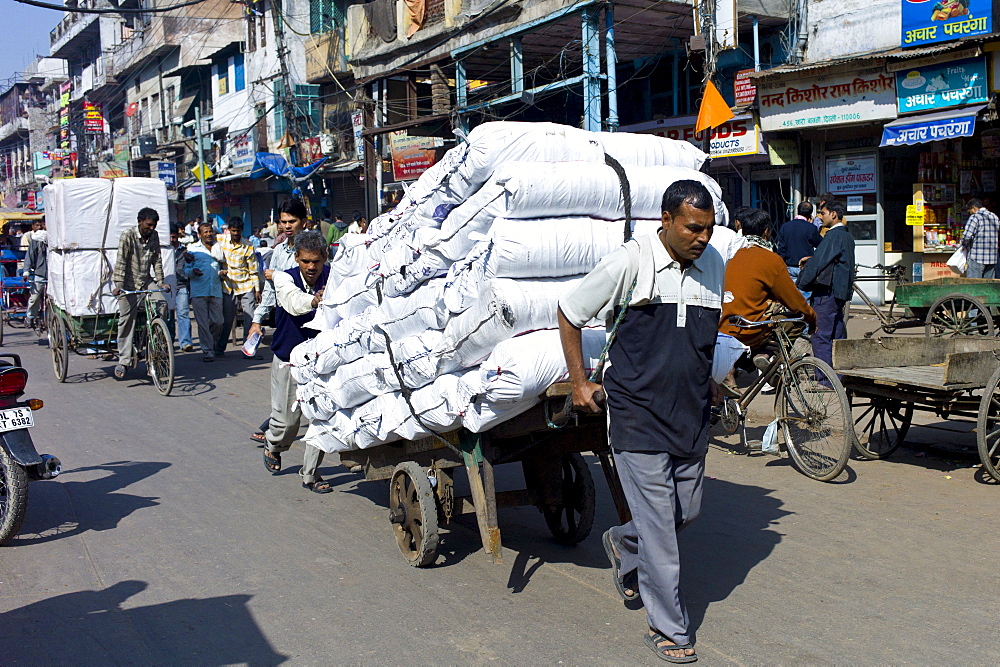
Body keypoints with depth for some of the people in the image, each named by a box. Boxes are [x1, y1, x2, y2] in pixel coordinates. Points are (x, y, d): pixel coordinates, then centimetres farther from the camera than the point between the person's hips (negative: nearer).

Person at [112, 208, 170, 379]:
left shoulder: (154, 236, 5)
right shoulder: (128, 236, -10)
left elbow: (157, 261, 8)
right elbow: (121, 262, -15)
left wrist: (161, 282, -1)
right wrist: (118, 285, -23)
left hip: (146, 282, 4)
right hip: (129, 285, -4)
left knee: (162, 305, -20)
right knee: (126, 320, -4)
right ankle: (123, 360, 3)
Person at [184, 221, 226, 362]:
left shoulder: (218, 248, 18)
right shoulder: (193, 249, 7)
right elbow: (186, 270, 5)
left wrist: (223, 272, 7)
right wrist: (192, 271, -17)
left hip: (216, 291, 3)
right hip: (199, 291, -3)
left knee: (217, 322, 0)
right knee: (203, 323, -5)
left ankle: (212, 347, 21)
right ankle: (207, 351, 0)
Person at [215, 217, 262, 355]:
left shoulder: (248, 247, -5)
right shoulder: (222, 240, 0)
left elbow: (254, 270, -1)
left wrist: (257, 289, -3)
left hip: (246, 287, -1)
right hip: (228, 287, 1)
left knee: (250, 319, -3)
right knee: (227, 319, 5)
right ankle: (219, 348, 16)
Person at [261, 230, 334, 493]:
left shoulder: (331, 277, -10)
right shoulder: (284, 278, -16)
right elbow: (294, 302, -38)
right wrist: (313, 301, -60)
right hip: (289, 360, -1)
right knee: (286, 419, 7)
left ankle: (310, 474, 13)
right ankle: (273, 448, 42)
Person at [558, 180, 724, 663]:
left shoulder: (714, 265, 4)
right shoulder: (628, 264, -13)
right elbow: (569, 315, -1)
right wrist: (579, 382, 1)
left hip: (692, 413, 6)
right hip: (638, 413, -6)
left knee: (687, 510, 14)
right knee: (657, 523, -3)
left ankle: (622, 544, 43)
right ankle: (667, 628, 12)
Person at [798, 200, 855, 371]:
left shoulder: (833, 236, -14)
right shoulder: (847, 236, 16)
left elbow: (818, 262, -15)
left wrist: (802, 282, -5)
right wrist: (811, 260, 12)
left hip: (826, 292, -10)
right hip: (841, 292, 10)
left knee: (821, 337, -8)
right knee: (837, 336, 14)